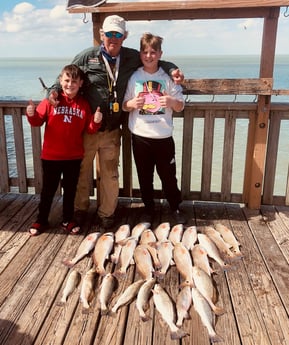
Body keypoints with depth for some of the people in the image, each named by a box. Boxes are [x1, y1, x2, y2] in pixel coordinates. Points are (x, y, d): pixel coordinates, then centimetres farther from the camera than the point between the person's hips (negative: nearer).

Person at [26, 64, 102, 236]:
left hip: (74, 156, 2)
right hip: (51, 155, -1)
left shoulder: (84, 104, 1)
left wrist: (96, 122, -17)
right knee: (48, 189, 12)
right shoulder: (51, 100, -5)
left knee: (70, 189, 14)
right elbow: (38, 121, -4)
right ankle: (41, 220, 29)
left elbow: (89, 129, 2)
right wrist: (31, 114, -25)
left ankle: (68, 220, 31)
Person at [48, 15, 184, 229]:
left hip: (112, 131, 2)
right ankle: (80, 210, 34)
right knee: (82, 171, 12)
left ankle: (106, 214, 31)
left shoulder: (132, 57, 2)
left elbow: (156, 61, 16)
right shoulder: (86, 57, -4)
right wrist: (55, 90, -13)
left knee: (109, 174, 11)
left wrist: (172, 70, -3)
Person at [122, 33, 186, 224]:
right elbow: (124, 106, 5)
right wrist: (132, 103, -17)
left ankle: (176, 208, 27)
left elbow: (181, 106, 3)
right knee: (145, 176, 11)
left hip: (163, 136, 0)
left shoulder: (167, 77, 1)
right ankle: (149, 208, 29)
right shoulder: (134, 77, 2)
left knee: (168, 175, 9)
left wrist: (172, 102, -19)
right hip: (140, 136, 1)